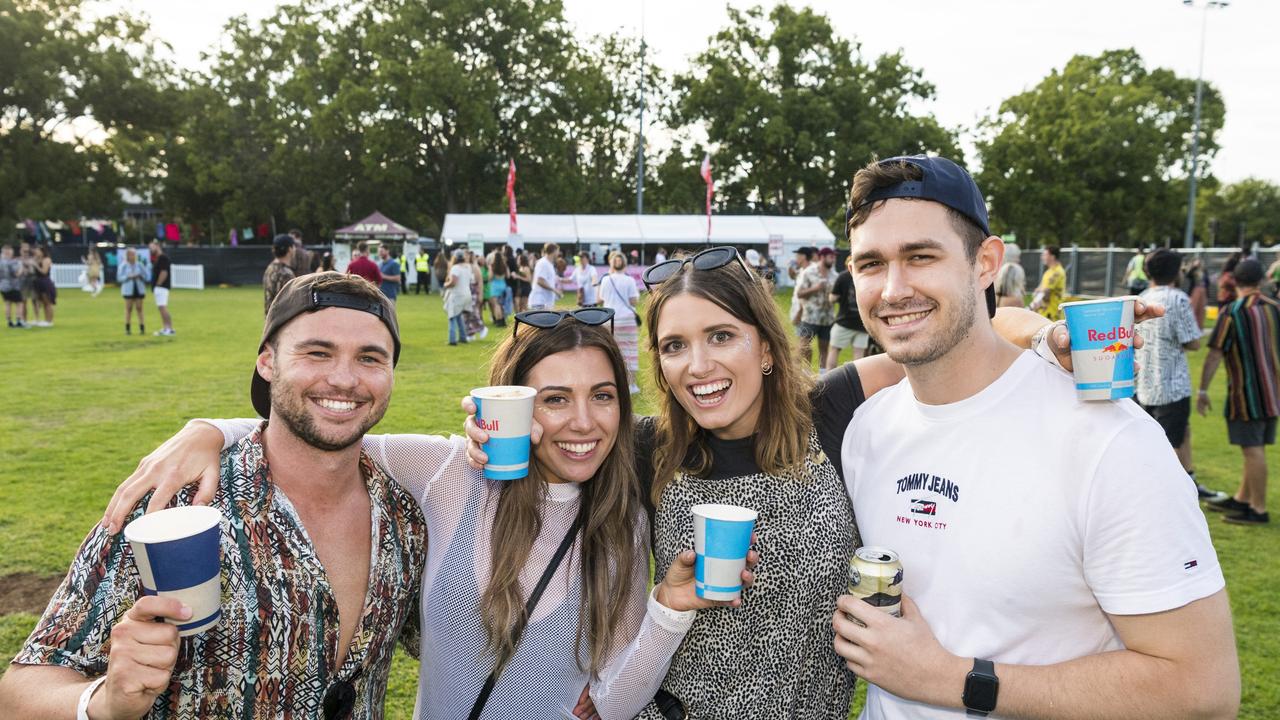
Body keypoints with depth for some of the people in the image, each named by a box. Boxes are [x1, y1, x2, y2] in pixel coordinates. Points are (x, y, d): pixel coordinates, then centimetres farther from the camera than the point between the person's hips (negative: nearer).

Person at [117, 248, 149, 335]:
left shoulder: (140, 265, 6)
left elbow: (146, 276, 7)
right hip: (128, 290, -2)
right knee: (129, 309, -1)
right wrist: (129, 277, -18)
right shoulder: (123, 266, 0)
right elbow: (119, 278, -4)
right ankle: (127, 329, 3)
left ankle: (142, 328, -1)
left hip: (139, 289, 2)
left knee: (139, 308, 1)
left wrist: (140, 276, -13)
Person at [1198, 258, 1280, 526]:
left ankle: (1259, 510, 5)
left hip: (1247, 391, -7)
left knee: (1253, 449, -1)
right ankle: (1241, 499, 27)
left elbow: (1215, 355, -14)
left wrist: (1202, 389, -7)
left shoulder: (1232, 312, -13)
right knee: (1256, 448, 15)